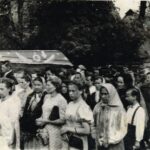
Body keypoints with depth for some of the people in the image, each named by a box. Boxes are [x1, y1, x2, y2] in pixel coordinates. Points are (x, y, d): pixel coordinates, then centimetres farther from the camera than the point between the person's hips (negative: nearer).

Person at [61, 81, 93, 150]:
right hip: (67, 141, 7)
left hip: (78, 142, -6)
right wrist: (64, 129, -4)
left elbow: (87, 130, -19)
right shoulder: (69, 105, 6)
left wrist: (69, 129, -15)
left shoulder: (83, 107, -15)